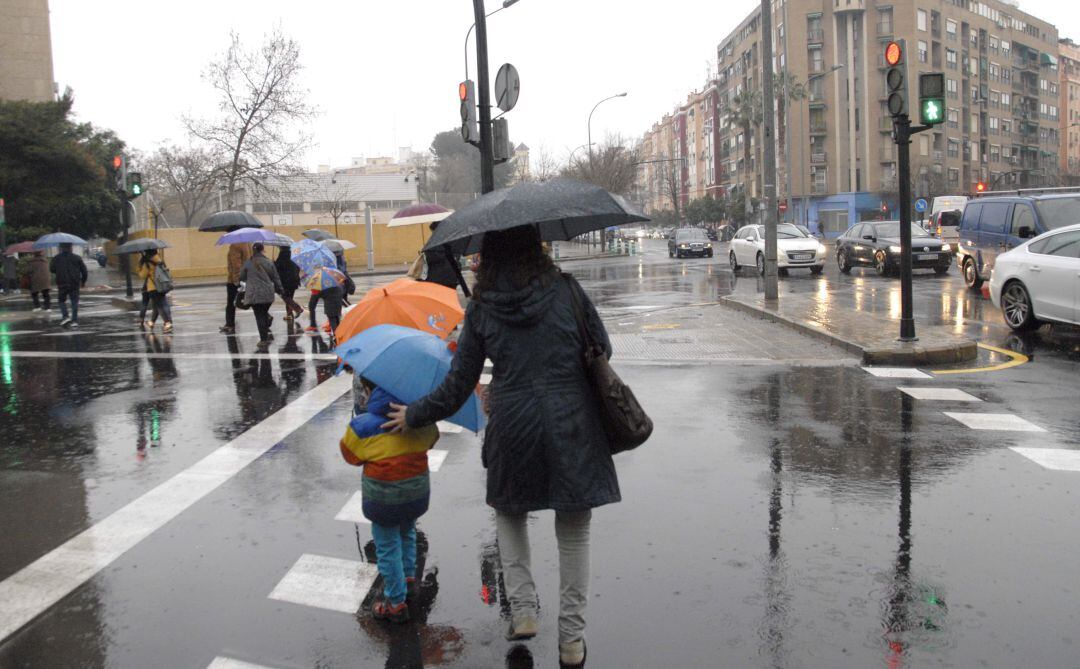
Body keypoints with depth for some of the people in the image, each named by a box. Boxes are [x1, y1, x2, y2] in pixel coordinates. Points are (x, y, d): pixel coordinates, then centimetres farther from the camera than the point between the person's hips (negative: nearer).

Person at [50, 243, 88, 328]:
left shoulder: (56, 258, -1)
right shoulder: (76, 258, 2)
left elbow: (52, 269, 0)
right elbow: (84, 270, 3)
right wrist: (83, 281, 14)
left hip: (62, 283, -1)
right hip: (74, 284, 1)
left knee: (62, 300, 15)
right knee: (74, 301, 4)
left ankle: (65, 316, -4)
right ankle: (74, 320, -1)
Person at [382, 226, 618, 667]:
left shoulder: (481, 308, 0)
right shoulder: (566, 290, -3)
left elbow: (457, 389, 2)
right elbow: (602, 349, 5)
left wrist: (412, 417, 17)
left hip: (513, 429, 1)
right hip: (573, 426, 0)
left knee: (509, 512, 27)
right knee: (573, 533, 12)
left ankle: (523, 609, 19)